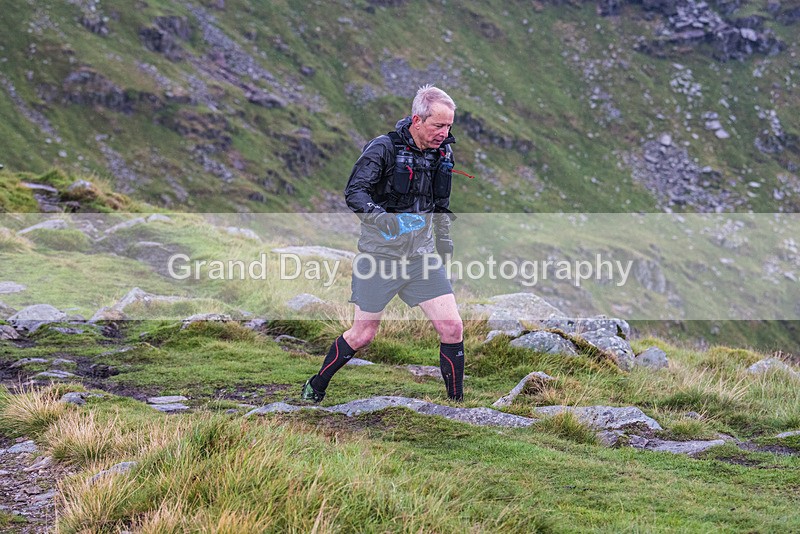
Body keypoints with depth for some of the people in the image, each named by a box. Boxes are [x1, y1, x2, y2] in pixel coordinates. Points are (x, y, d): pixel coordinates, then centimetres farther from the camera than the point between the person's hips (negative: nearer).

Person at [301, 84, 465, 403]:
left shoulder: (442, 153, 4)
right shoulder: (383, 148, -14)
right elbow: (354, 192, -21)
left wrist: (443, 239, 20)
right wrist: (382, 217, -37)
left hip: (421, 256, 5)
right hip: (380, 255, -4)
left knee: (452, 328, -7)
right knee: (363, 335, 3)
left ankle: (456, 403, 8)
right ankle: (316, 388, 25)